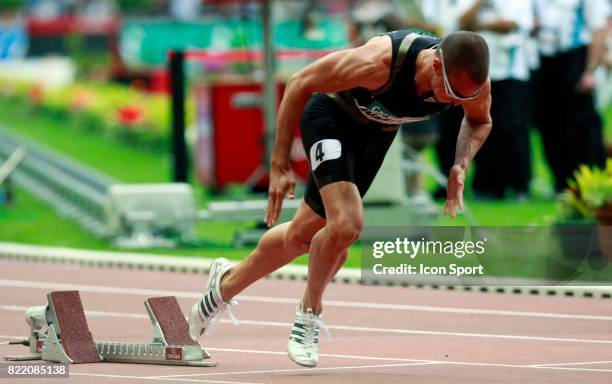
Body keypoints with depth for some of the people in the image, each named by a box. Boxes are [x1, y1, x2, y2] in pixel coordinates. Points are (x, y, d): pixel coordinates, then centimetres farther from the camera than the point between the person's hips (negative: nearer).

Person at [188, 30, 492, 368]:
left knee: (303, 234, 12)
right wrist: (279, 165, -23)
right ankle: (309, 313, 2)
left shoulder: (475, 82, -26)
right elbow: (300, 83, -25)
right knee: (345, 224, -24)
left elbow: (480, 121, 1)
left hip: (377, 133, 6)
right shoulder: (378, 63, -40)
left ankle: (227, 282, 36)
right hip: (331, 116, -5)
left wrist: (460, 167, -18)